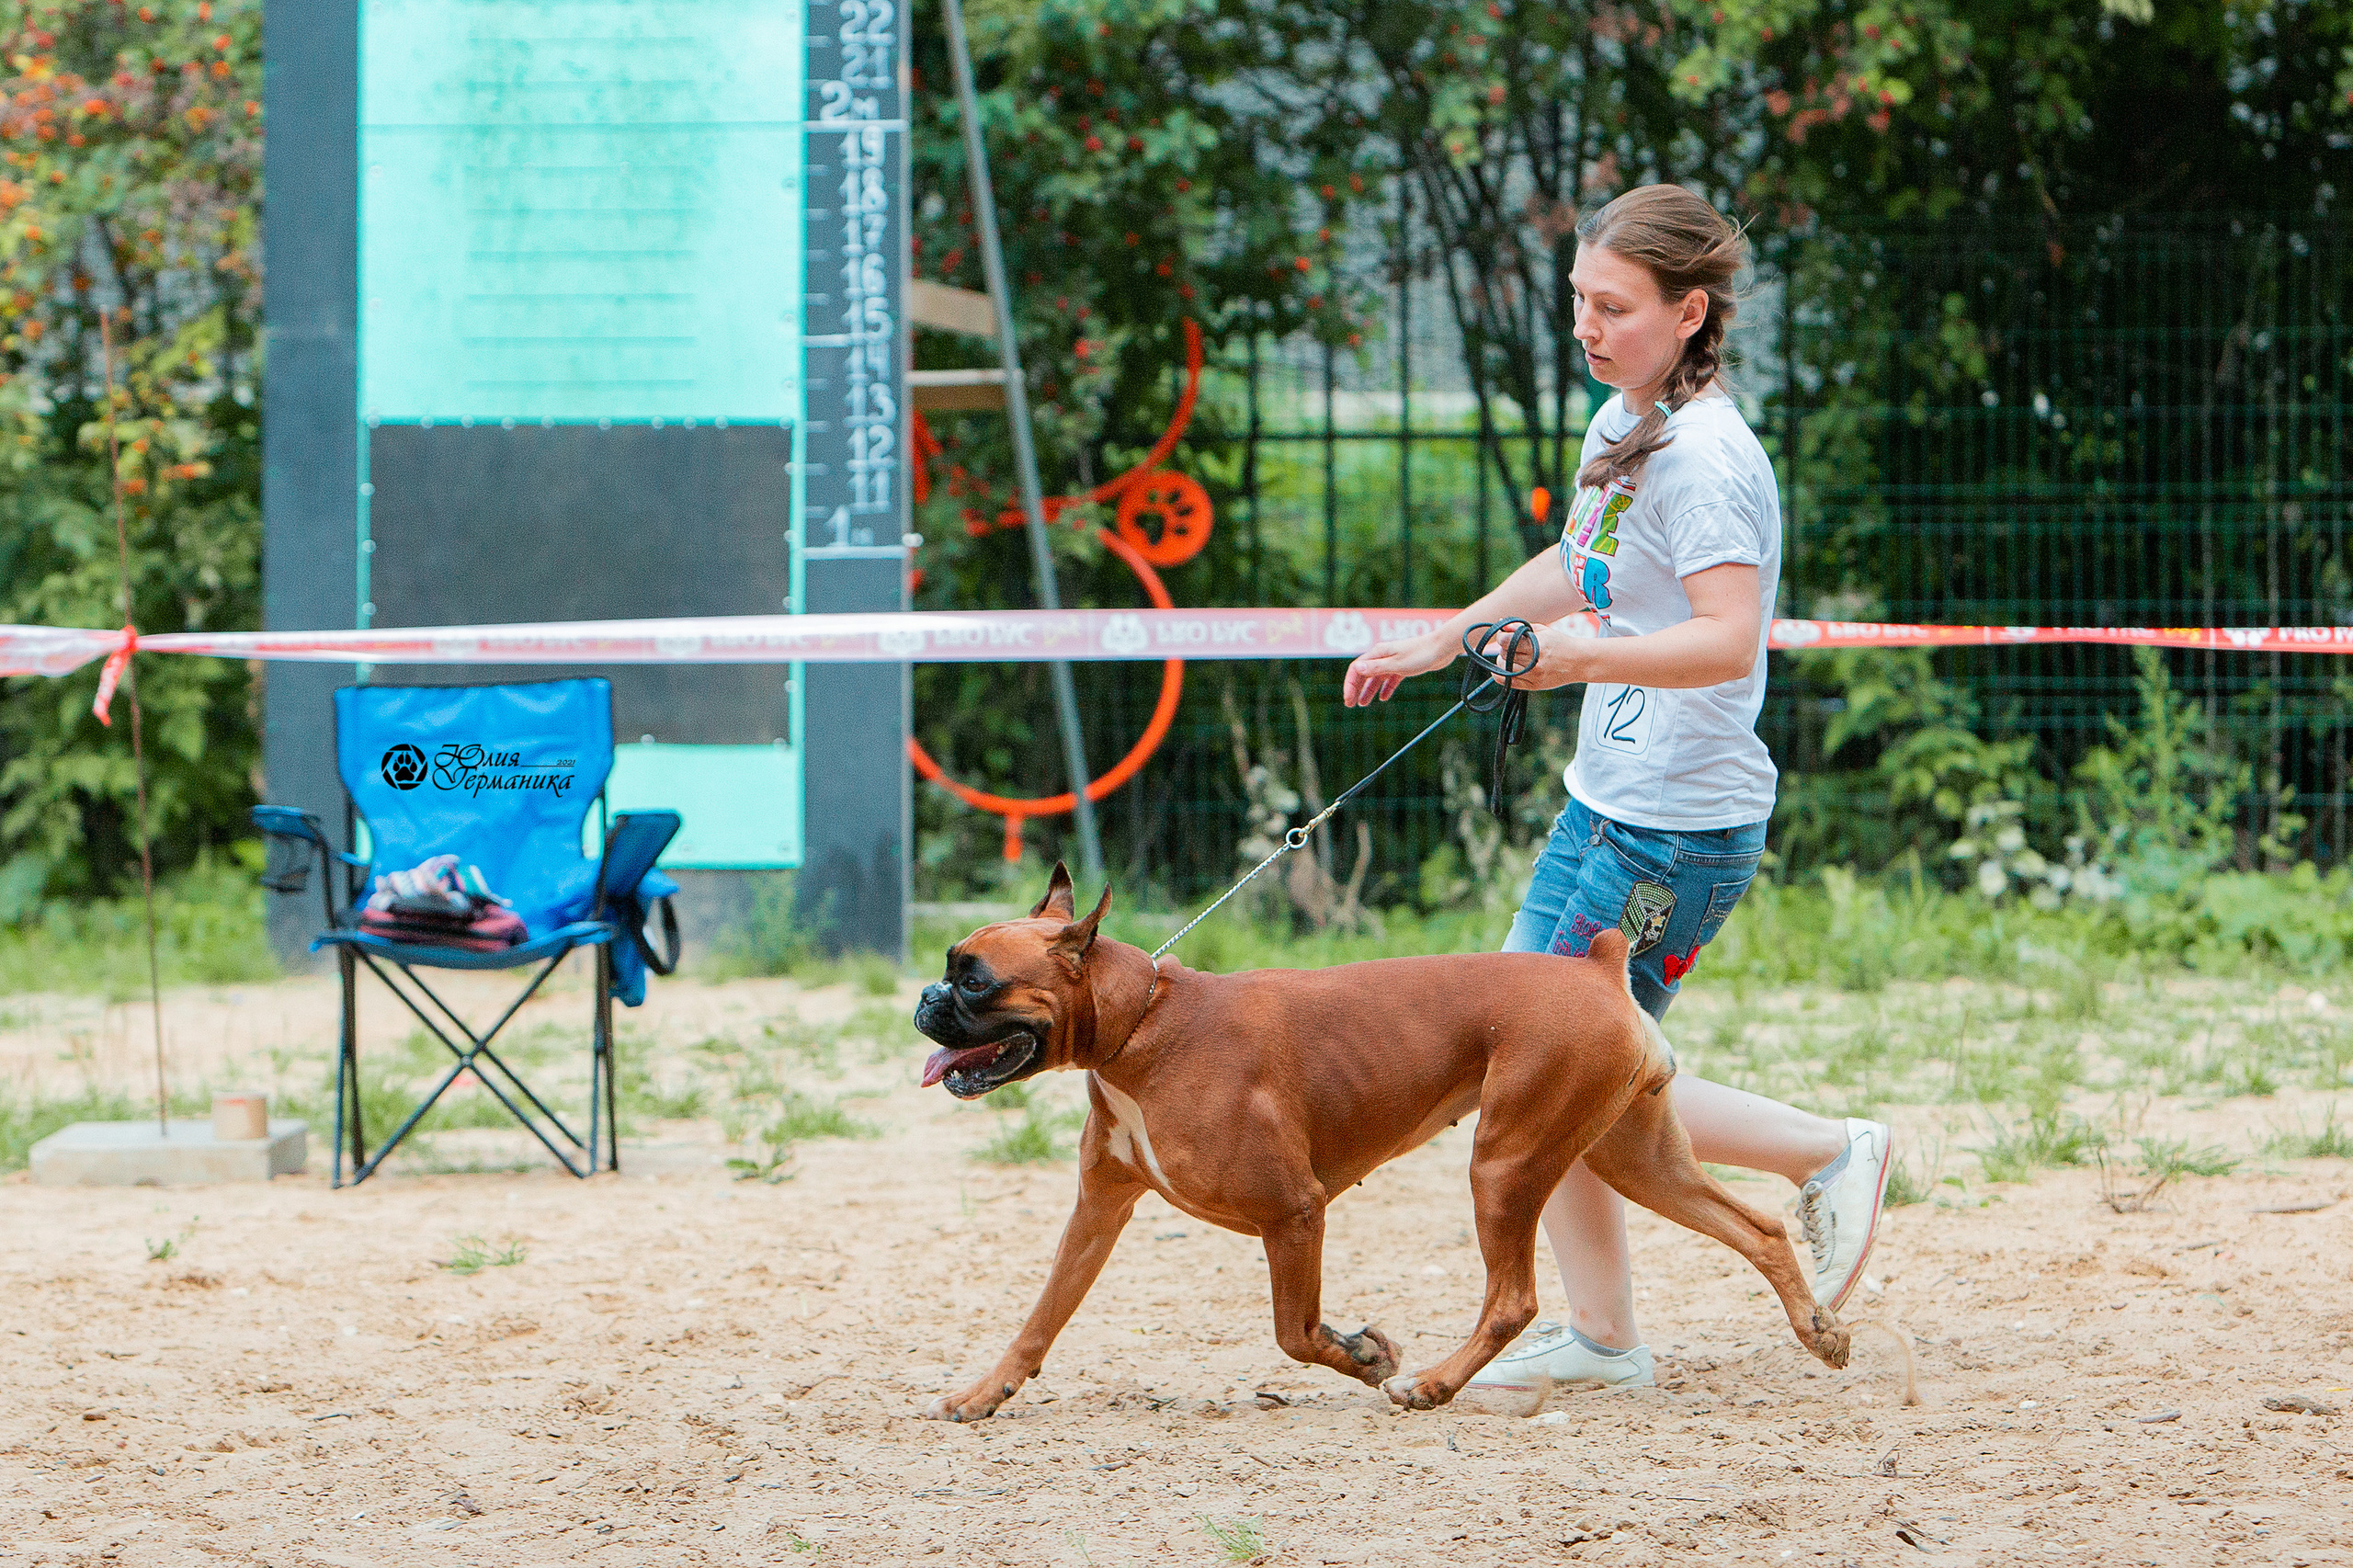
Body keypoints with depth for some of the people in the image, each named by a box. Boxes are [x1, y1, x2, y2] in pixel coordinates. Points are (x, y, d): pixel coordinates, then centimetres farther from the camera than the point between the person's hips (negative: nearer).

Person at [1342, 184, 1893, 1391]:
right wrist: (1437, 643, 31)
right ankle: (1598, 1335, 17)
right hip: (1606, 803, 10)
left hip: (1678, 826, -10)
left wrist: (1586, 658, -43)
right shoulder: (1621, 427, 10)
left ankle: (1827, 1152, 4)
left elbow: (1728, 638, -31)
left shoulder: (1707, 457, -19)